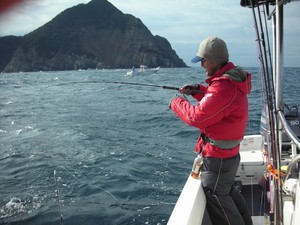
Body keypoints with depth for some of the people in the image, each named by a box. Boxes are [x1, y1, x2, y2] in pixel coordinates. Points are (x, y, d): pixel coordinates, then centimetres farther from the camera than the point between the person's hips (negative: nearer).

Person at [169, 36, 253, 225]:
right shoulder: (232, 79, 4)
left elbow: (197, 117, -26)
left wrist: (177, 103, -10)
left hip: (218, 156, -10)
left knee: (216, 197, 4)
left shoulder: (224, 87, -28)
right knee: (228, 191, 26)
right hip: (229, 153, 10)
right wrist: (197, 91, 7)